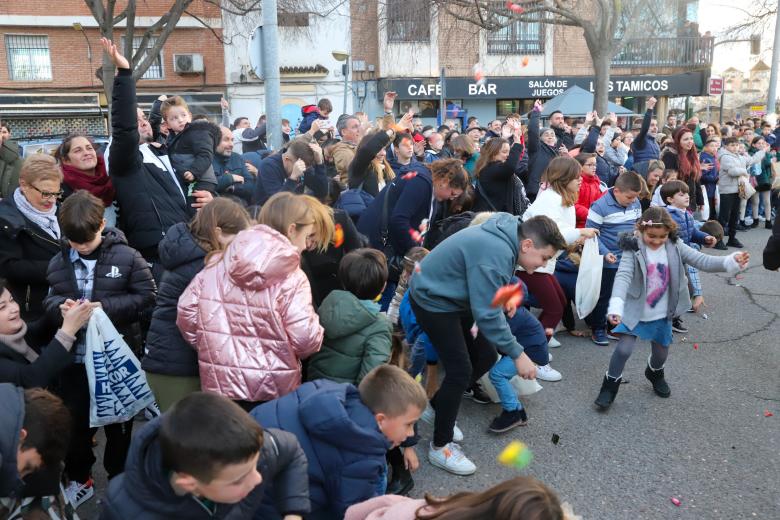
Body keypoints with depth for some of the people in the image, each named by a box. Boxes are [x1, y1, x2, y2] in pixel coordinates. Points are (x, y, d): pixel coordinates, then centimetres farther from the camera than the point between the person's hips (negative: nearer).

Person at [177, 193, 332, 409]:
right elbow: (306, 339, -23)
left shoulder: (217, 264, 0)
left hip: (219, 384, 5)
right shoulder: (291, 277, -16)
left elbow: (187, 311, 3)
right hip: (274, 391, -4)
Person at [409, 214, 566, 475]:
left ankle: (437, 406, 27)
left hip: (454, 296, 10)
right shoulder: (495, 255, -32)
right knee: (460, 371, -9)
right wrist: (518, 354, -23)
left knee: (485, 356, 10)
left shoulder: (506, 238, -3)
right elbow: (487, 314, -30)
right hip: (432, 300, -9)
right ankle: (440, 447, 7)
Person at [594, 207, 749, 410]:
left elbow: (703, 261, -10)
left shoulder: (675, 247, -7)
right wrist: (616, 306, -43)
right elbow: (623, 276, -29)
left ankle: (655, 373, 50)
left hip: (662, 314, 4)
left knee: (661, 352, 15)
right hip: (635, 311, -4)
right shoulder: (633, 249, -18)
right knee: (624, 348, -10)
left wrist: (731, 261, -27)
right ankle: (611, 384, 14)